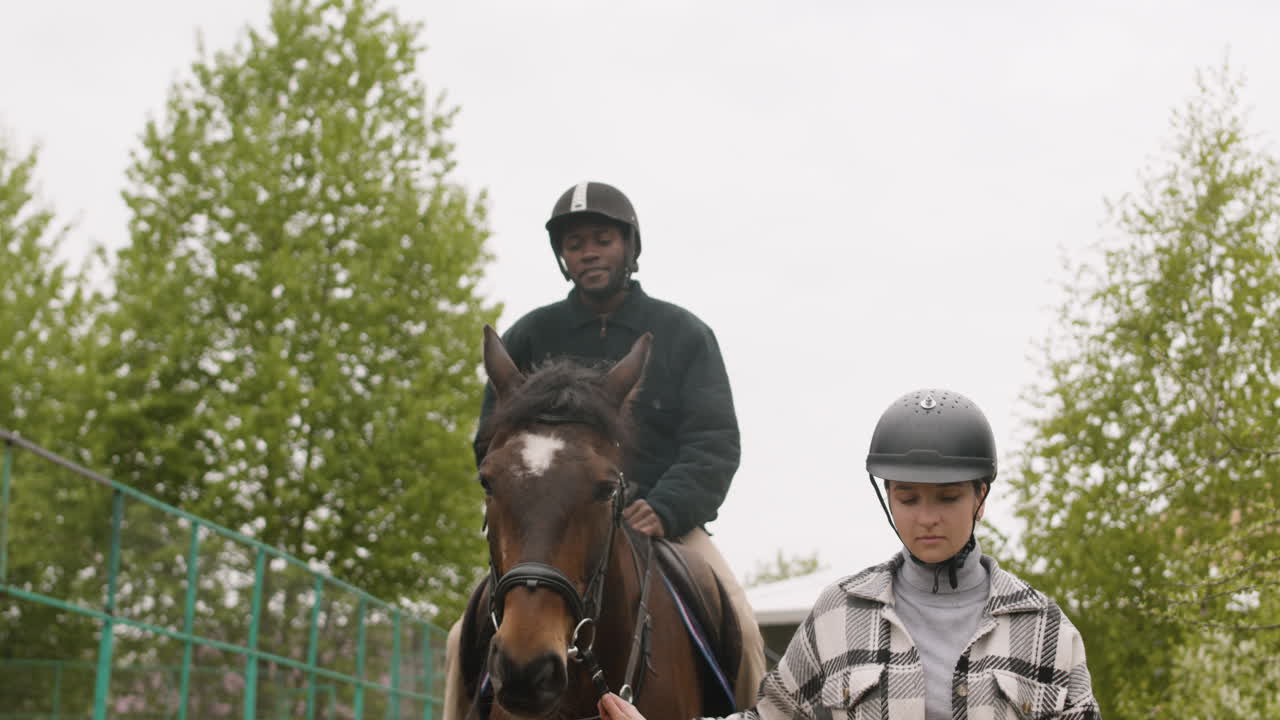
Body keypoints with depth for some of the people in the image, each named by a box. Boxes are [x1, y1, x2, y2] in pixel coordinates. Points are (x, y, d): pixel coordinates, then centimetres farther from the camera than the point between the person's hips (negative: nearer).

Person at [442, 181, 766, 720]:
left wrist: (666, 509, -20)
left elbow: (715, 441, -1)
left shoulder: (685, 334, 8)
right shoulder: (529, 337, 10)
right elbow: (491, 443, 9)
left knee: (739, 628, -24)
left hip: (664, 519, -1)